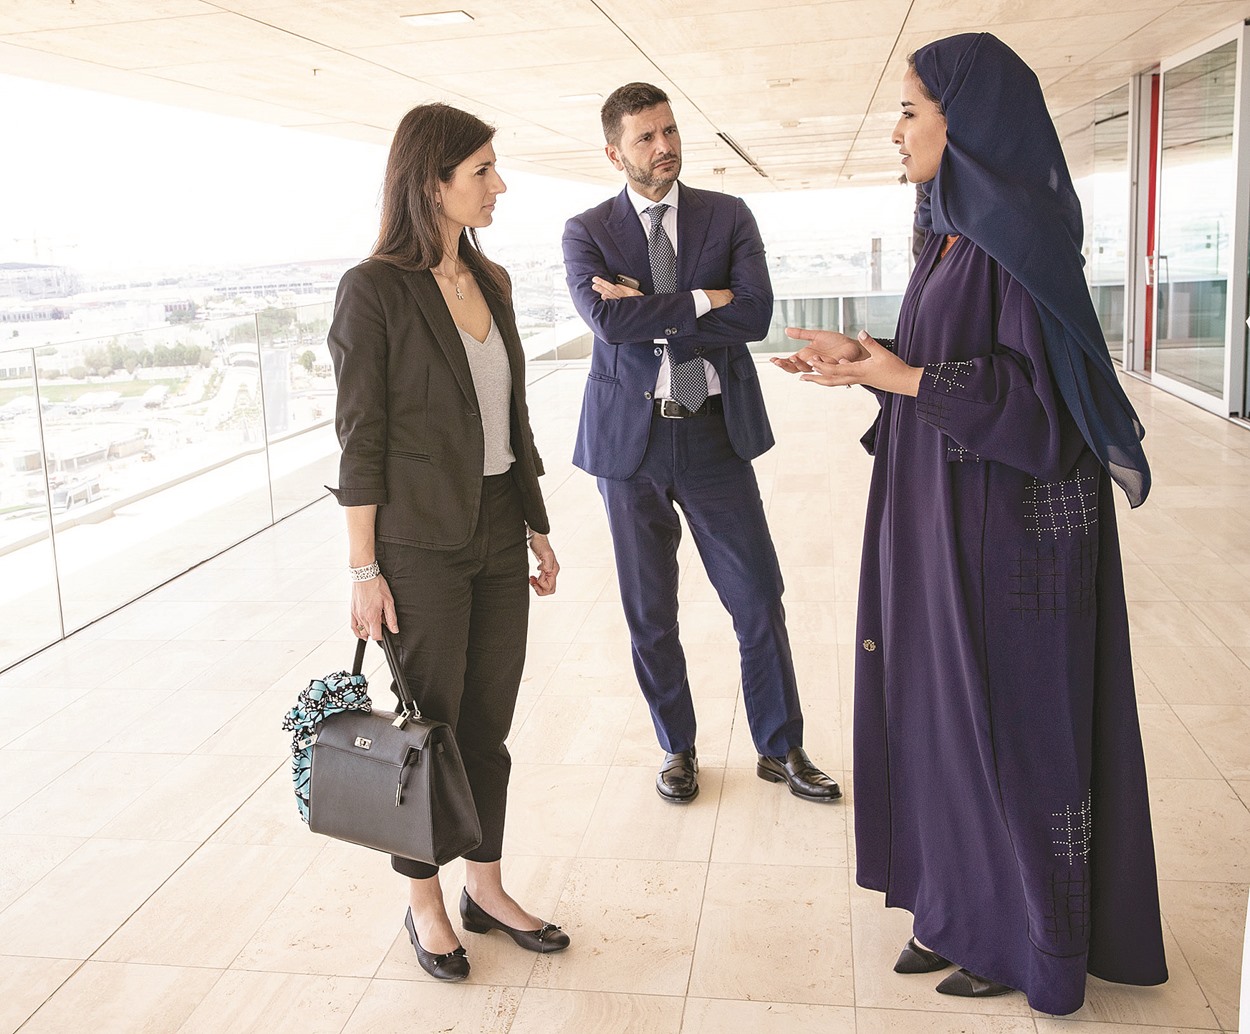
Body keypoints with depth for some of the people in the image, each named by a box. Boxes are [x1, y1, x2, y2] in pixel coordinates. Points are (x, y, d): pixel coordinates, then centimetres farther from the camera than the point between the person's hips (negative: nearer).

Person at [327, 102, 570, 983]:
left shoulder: (490, 282, 9)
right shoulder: (377, 289, -11)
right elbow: (360, 438, -12)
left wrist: (538, 527, 14)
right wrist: (364, 571, -13)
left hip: (499, 536, 6)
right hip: (422, 544, -6)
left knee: (490, 722, 13)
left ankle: (486, 888, 30)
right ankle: (425, 903, 26)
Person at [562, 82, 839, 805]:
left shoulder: (729, 217, 3)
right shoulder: (587, 232, 1)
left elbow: (755, 315, -13)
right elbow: (609, 321, -18)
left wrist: (648, 308, -14)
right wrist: (702, 300, -15)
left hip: (715, 431, 1)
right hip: (631, 437, 0)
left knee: (759, 597, 5)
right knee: (650, 611, 11)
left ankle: (781, 748, 23)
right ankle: (678, 747, 30)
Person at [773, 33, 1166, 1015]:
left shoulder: (1023, 231, -17)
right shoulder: (958, 230, 11)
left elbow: (1041, 388, -20)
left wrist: (907, 378, -23)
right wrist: (869, 358, 6)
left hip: (1007, 519, -9)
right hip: (943, 513, 9)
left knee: (1014, 719, 4)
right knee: (947, 711, 15)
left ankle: (1030, 936, 22)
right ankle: (965, 906, 30)